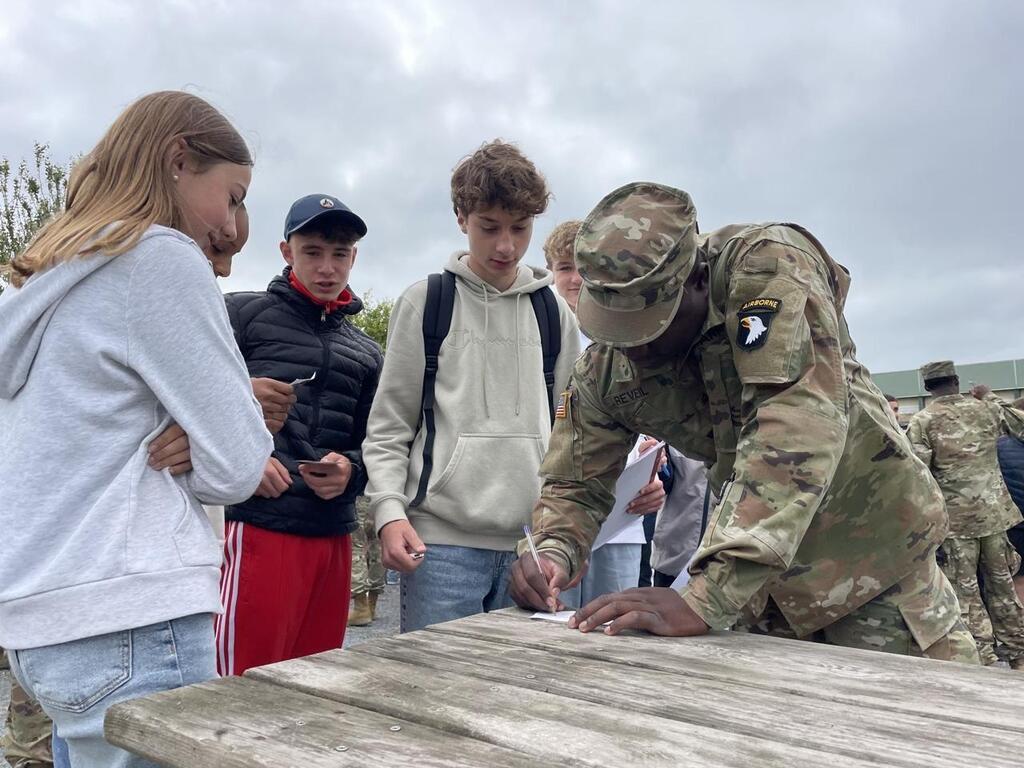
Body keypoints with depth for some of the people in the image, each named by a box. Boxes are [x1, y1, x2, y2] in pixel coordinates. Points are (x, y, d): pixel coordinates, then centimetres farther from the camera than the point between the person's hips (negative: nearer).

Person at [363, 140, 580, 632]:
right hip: (442, 540, -3)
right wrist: (389, 510, -10)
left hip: (532, 542, 3)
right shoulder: (424, 302, 3)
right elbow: (388, 428, 3)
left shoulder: (554, 313, 11)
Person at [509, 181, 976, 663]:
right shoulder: (604, 369, -11)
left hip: (872, 551, -4)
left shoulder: (767, 268, -27)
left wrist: (707, 597, -42)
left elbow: (799, 429, -39)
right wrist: (553, 550, -23)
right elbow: (576, 483, 1)